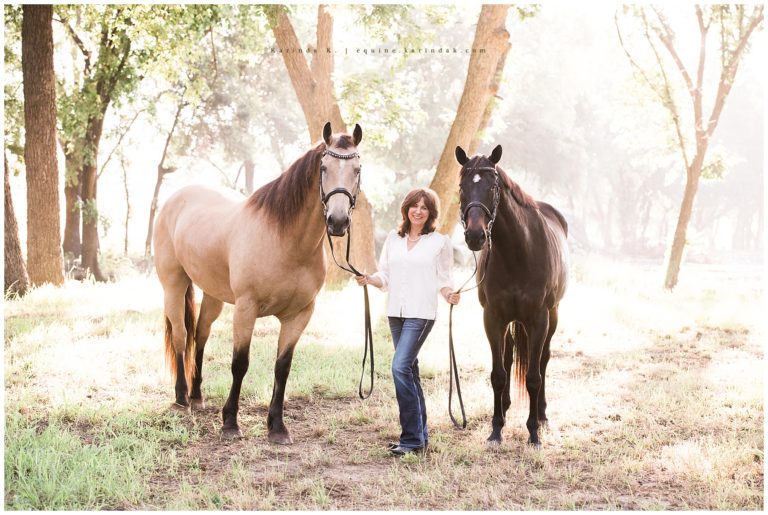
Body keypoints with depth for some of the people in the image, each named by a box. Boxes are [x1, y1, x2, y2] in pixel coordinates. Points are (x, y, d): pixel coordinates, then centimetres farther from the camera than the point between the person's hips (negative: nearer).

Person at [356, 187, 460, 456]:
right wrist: (368, 280, -8)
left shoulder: (440, 242, 0)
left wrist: (449, 295, -19)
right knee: (409, 370, 12)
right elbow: (385, 276, 12)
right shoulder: (393, 239, 11)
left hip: (421, 313, -6)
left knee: (400, 367, -18)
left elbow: (443, 280, 2)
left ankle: (412, 438, -12)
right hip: (396, 312, 6)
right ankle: (419, 436, 22)